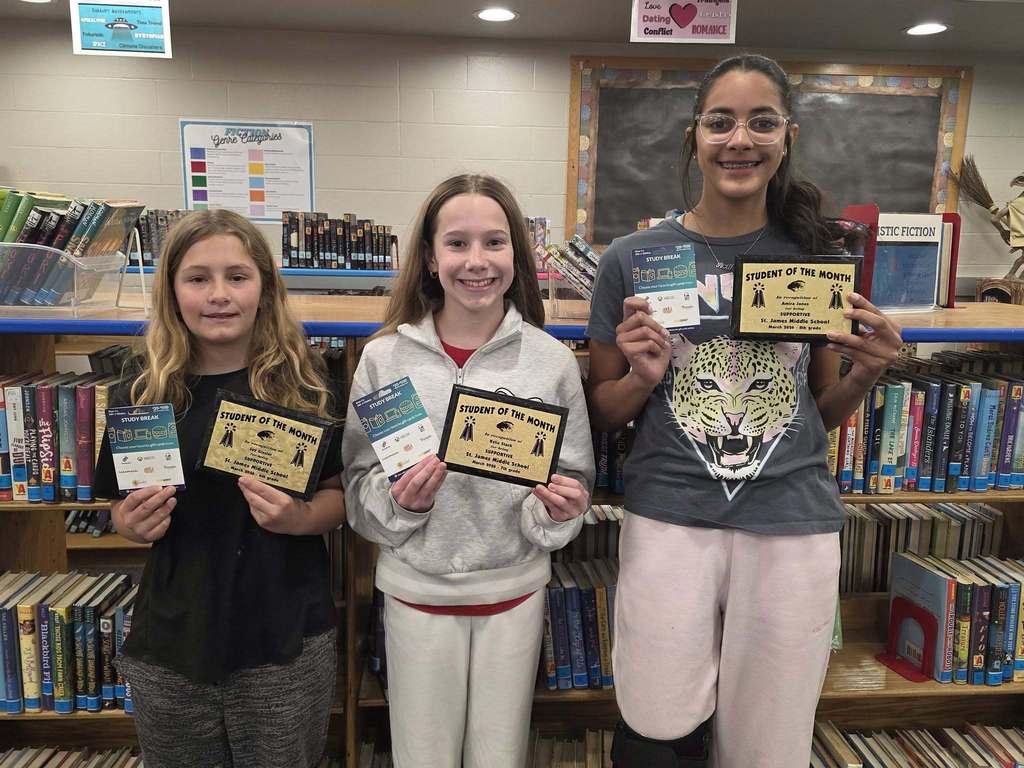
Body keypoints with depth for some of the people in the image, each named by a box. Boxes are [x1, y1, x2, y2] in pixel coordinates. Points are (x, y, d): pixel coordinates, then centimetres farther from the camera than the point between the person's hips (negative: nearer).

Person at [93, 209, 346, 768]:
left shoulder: (305, 386, -7)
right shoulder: (141, 395, -2)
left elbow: (340, 497, -1)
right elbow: (124, 510, 10)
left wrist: (298, 518, -20)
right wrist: (134, 524, -12)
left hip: (287, 641, -1)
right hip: (171, 646, 2)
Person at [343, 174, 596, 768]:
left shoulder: (552, 360, -7)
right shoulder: (384, 358, -8)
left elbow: (575, 480, 2)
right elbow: (360, 485, -2)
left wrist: (559, 507, -18)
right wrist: (401, 500, -21)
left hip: (515, 589, 1)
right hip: (417, 589, 0)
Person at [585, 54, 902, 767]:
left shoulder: (816, 255, 3)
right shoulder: (633, 258, -3)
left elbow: (824, 411, 12)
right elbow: (602, 414, 5)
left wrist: (866, 371, -8)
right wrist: (642, 377, -15)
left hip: (794, 524, 2)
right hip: (669, 519, -1)